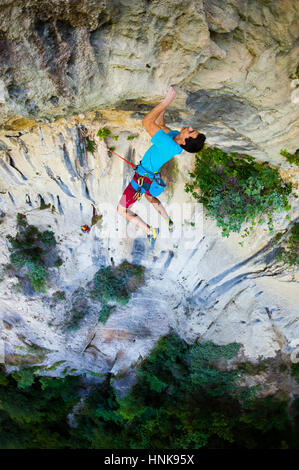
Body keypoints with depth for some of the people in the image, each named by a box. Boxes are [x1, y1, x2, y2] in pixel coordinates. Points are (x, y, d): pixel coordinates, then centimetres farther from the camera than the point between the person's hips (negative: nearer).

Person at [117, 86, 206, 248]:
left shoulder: (169, 146, -40)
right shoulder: (175, 135, -14)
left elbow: (147, 121, -41)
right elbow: (160, 124, 4)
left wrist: (166, 100, -37)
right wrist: (164, 104, -7)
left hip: (142, 178, -9)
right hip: (152, 174, 9)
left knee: (122, 210, 2)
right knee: (151, 198, 37)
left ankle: (150, 231, 7)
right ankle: (169, 223, 49)